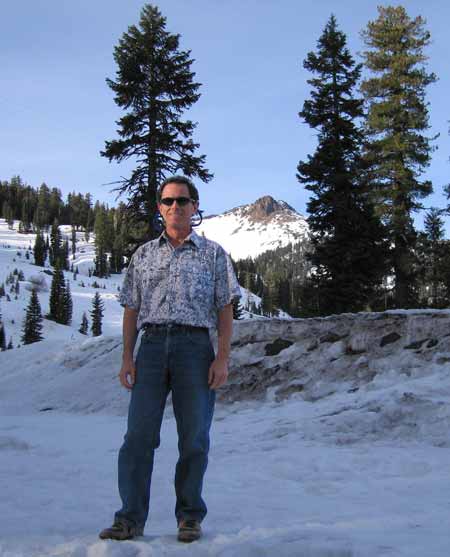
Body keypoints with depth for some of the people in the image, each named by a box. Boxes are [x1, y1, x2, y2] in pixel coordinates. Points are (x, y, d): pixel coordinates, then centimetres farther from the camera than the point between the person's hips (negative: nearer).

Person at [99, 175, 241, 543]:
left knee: (194, 436, 1)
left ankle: (190, 517, 12)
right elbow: (131, 310, 15)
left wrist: (223, 357, -5)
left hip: (195, 345, -1)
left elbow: (225, 309, 5)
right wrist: (127, 357, 5)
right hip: (152, 345, 2)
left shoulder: (213, 253, 10)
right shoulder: (143, 255, 16)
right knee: (139, 434, -4)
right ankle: (131, 518, 1)